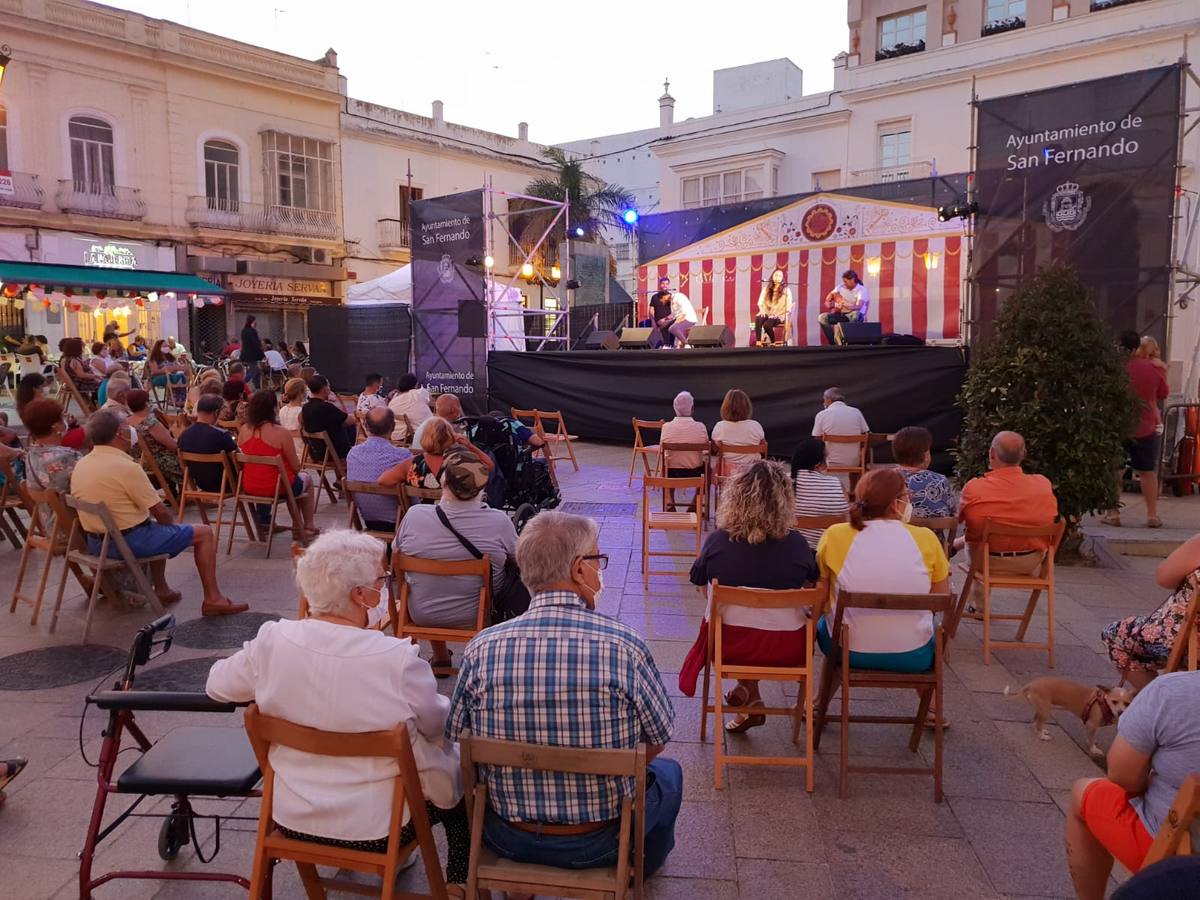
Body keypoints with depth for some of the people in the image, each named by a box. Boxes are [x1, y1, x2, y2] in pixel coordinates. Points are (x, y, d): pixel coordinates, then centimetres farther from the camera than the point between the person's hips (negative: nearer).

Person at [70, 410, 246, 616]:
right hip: (130, 542, -9)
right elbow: (160, 513, -15)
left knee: (157, 528, 34)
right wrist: (172, 525, 7)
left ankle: (161, 589, 34)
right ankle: (213, 599, 0)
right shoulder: (126, 467, -21)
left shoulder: (80, 465, 4)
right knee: (204, 533, 1)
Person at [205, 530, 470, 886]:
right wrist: (445, 705, 13)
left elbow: (217, 685, 4)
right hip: (375, 825, -4)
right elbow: (438, 725, -10)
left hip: (293, 817, 5)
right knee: (456, 763, 22)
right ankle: (458, 884, 34)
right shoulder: (398, 658, -28)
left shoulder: (272, 640, -16)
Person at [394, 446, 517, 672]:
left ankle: (440, 658, 40)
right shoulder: (498, 521, -22)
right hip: (480, 617, -1)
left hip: (422, 616, 2)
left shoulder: (414, 515, -18)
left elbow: (396, 553, 1)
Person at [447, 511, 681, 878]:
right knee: (668, 773, 28)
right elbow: (657, 740, -7)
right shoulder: (624, 645, -21)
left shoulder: (481, 647, -15)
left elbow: (456, 739, -2)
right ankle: (637, 871, 54)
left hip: (507, 839, 2)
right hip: (599, 843, -2)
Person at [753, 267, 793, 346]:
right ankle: (758, 341, -37)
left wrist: (776, 314, -16)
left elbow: (788, 307, -5)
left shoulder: (786, 290, 1)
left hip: (779, 315, -3)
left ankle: (773, 342, -9)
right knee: (758, 319, -33)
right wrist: (762, 310, -10)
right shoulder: (766, 288, 12)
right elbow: (761, 302, 11)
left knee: (767, 324, -33)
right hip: (767, 313, 3)